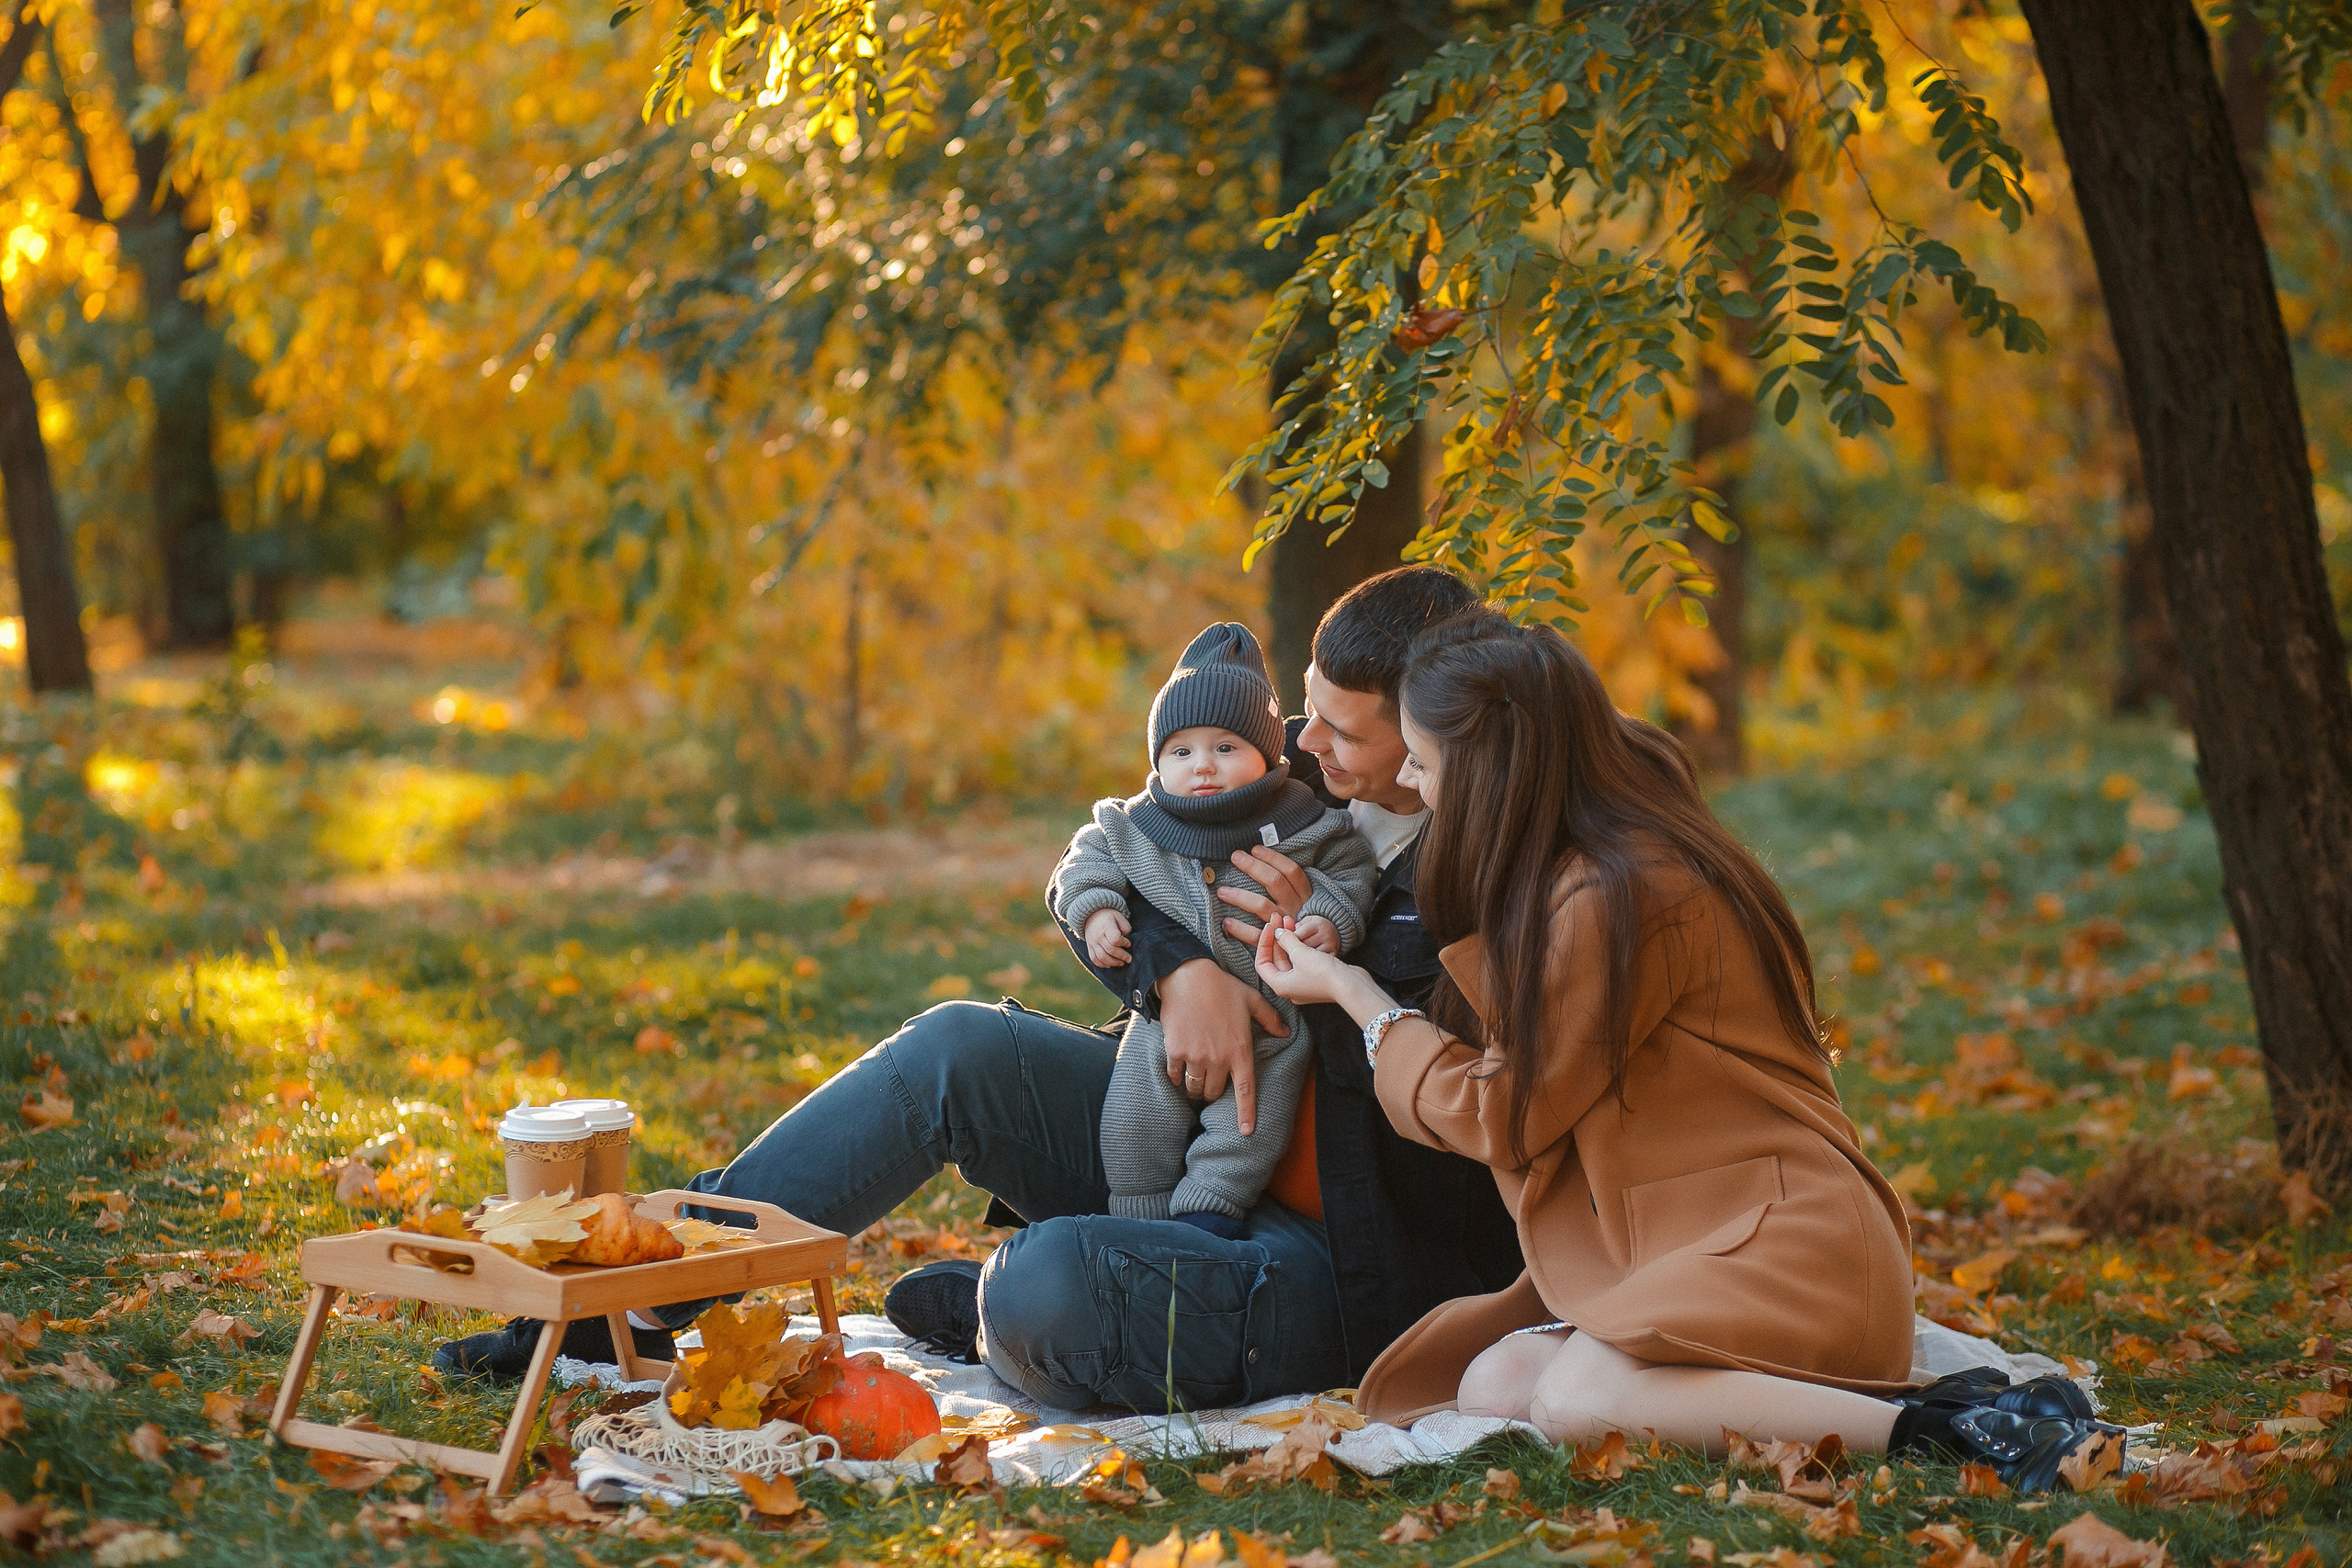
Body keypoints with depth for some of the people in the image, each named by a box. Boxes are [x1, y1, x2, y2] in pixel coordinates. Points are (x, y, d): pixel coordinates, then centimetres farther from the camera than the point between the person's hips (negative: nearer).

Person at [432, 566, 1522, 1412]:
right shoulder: (1299, 768, 1)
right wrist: (1179, 971, -17)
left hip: (1345, 1278, -7)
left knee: (1051, 1287, -34)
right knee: (956, 1050, -12)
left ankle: (980, 1313, 7)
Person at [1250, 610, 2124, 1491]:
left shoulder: (1617, 899, -16)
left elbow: (1502, 1114, -7)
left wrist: (1354, 995, 5)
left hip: (1781, 1243, -10)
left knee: (1574, 1402, -31)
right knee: (1494, 1386, -11)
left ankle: (1938, 1423, -27)